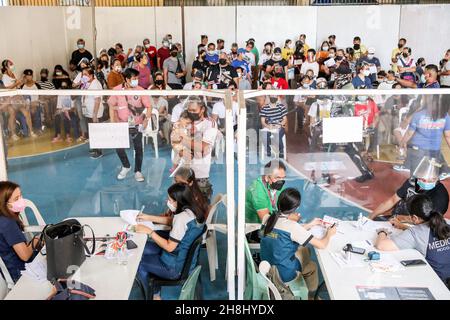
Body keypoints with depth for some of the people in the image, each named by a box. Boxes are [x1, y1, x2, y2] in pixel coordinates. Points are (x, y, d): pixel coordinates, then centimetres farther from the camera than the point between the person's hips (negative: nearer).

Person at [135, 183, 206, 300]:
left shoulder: (182, 218, -30)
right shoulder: (192, 210, -3)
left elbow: (169, 247, -25)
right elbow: (170, 220, 15)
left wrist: (149, 232, -18)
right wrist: (149, 218, 8)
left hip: (176, 268, -9)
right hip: (187, 259, 9)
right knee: (142, 248, 18)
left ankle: (153, 295, 29)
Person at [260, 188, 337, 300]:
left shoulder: (267, 218, -8)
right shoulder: (293, 227, -27)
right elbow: (322, 245, -18)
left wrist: (310, 225, 14)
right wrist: (329, 234, 3)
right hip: (283, 276, -6)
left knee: (304, 250, 26)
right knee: (312, 266, 25)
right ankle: (310, 297, 47)